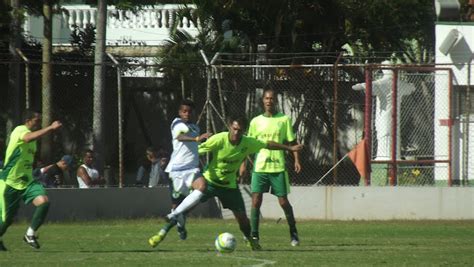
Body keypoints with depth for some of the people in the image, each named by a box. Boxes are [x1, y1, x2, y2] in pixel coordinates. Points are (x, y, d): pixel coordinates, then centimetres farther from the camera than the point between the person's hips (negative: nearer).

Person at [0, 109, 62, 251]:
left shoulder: (31, 134, 13)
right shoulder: (20, 131, -14)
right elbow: (29, 138, -41)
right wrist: (50, 128, -46)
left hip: (27, 181, 7)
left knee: (44, 201, -19)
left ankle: (30, 234, -6)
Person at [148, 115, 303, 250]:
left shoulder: (248, 143, -14)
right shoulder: (219, 140, -25)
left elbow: (268, 145, 2)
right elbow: (197, 151, -17)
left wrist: (289, 148, 8)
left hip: (229, 185, 3)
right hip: (209, 181, -3)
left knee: (242, 217, 0)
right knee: (185, 208, -15)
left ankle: (250, 240, 30)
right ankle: (162, 233, -5)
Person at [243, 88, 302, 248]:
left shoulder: (284, 119, 3)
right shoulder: (256, 121, 7)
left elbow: (291, 142, 4)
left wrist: (296, 160, -6)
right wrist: (244, 163, 4)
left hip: (278, 167, -1)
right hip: (259, 167, 1)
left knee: (283, 201, 1)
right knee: (256, 201, -8)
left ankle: (293, 232, 18)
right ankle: (254, 236, -2)